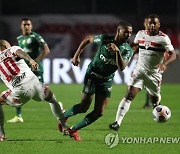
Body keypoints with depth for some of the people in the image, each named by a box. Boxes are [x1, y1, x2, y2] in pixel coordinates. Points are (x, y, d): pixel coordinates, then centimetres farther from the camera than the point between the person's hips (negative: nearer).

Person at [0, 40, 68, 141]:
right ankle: (65, 127, 33)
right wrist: (30, 60, -27)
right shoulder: (12, 49, 14)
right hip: (33, 81, 1)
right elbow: (19, 52, -9)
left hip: (20, 91, -1)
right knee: (52, 99, 30)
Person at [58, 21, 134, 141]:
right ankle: (64, 116, 19)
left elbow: (121, 67, -28)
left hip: (107, 80, 3)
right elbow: (88, 39, 3)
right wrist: (77, 55, 0)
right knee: (84, 107, -9)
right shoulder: (104, 39, -16)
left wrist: (117, 51, -41)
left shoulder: (128, 50, -12)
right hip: (92, 76, -3)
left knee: (99, 112, -2)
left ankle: (74, 130, 14)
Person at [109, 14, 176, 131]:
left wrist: (165, 63, -34)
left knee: (155, 100, 13)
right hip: (140, 71, 2)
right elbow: (134, 46, 23)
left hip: (154, 74, -1)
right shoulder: (141, 34, 3)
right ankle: (117, 122, -19)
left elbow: (173, 55, -16)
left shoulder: (163, 38, -10)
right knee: (129, 96, -15)